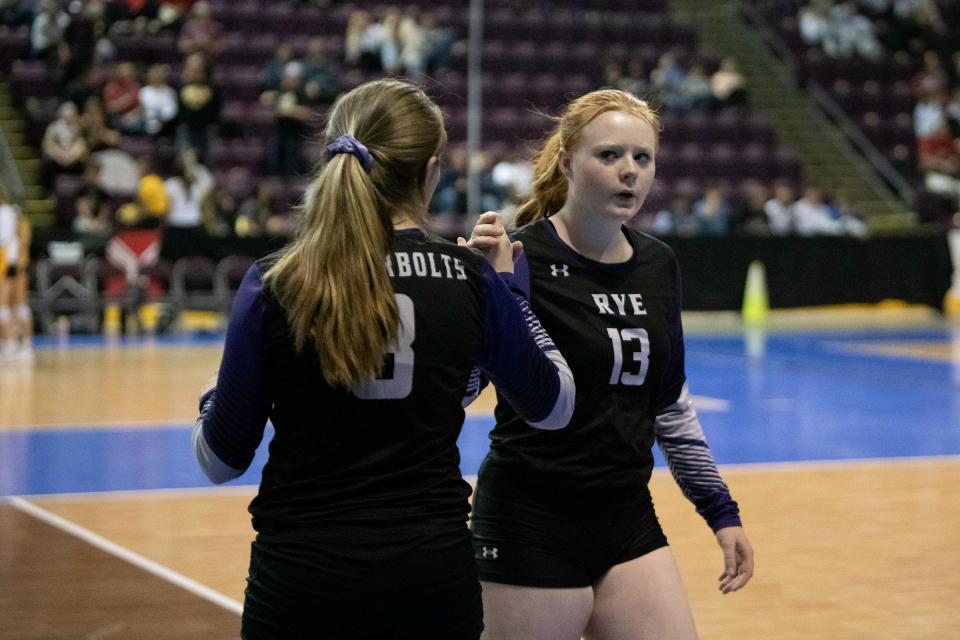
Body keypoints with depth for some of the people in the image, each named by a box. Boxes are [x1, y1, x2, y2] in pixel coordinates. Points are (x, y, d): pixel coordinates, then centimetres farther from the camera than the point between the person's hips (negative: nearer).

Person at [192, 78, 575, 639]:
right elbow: (554, 405, 12)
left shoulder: (274, 285, -8)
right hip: (436, 574, 2)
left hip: (302, 578, -1)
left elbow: (222, 460, -2)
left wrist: (216, 395, 19)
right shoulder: (472, 280, -3)